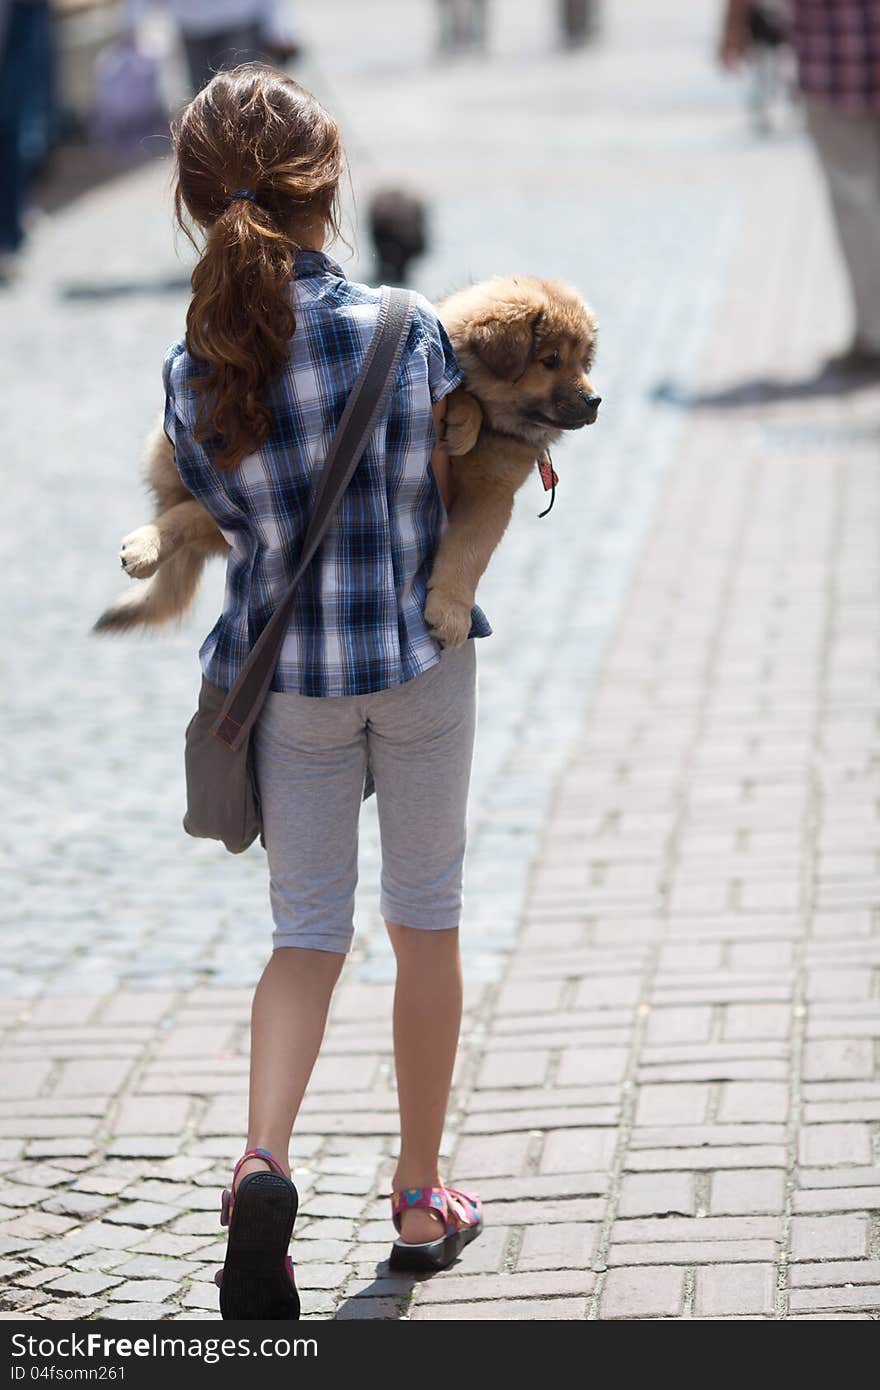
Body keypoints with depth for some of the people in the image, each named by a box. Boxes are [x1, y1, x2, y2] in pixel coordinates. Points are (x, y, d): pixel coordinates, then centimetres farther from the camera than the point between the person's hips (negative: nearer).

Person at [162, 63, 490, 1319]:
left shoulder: (192, 375, -8)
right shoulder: (408, 330, -15)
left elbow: (235, 520, 4)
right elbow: (445, 505, -6)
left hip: (284, 672, 2)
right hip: (418, 654, -1)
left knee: (308, 932, 11)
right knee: (426, 922, 14)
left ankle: (263, 1158, -15)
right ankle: (420, 1200, 24)